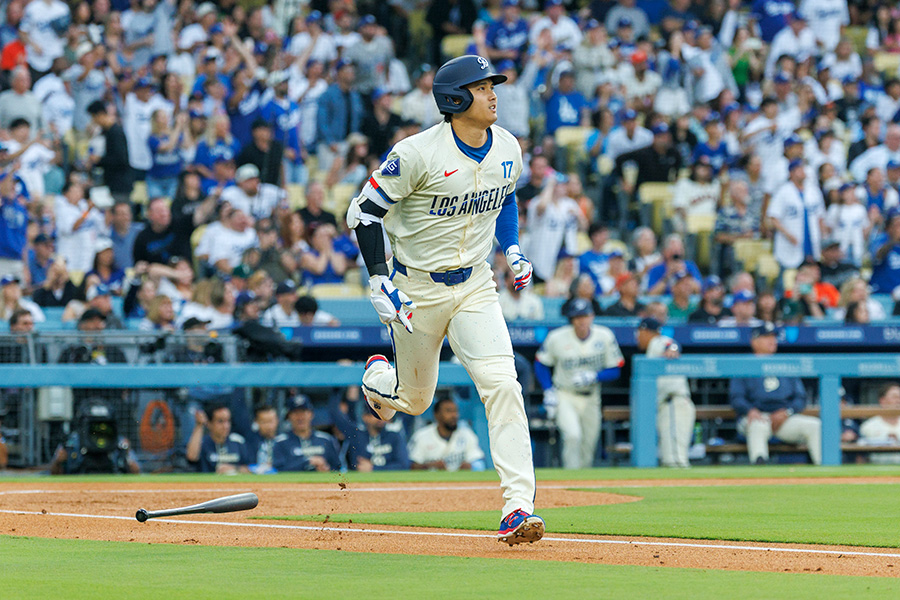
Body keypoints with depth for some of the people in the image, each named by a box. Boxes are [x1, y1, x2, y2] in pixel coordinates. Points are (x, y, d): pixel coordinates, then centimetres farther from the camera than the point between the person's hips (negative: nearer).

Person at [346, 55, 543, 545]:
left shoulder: (507, 149, -1)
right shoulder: (418, 153, -20)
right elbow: (364, 211, -14)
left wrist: (512, 249, 6)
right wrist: (379, 280, -21)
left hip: (475, 286, 3)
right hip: (417, 287, -3)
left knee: (502, 385, -17)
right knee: (415, 400, 11)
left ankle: (518, 506, -21)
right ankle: (379, 378, 50)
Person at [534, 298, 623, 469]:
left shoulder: (605, 336, -7)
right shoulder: (557, 338, -11)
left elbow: (615, 370, -2)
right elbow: (541, 364, 3)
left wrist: (594, 377, -20)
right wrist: (549, 391, -7)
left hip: (591, 398, 3)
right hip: (565, 396, -3)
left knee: (589, 444, 7)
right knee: (573, 436, -24)